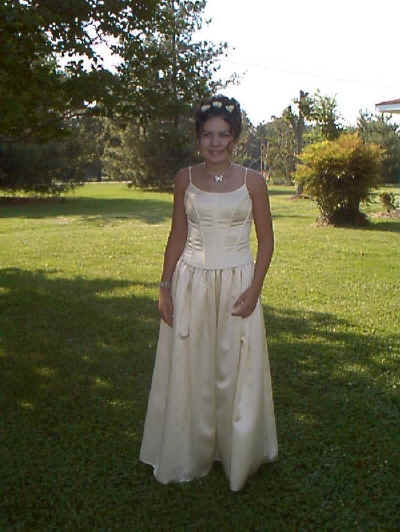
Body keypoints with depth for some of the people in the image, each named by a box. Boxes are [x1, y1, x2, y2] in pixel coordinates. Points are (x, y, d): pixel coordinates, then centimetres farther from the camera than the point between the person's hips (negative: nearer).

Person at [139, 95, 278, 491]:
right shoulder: (185, 178, 3)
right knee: (189, 371, 9)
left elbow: (266, 239, 2)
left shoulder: (252, 181, -2)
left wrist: (254, 288, -8)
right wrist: (165, 287, 1)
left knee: (236, 372, 7)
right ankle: (189, 455, 28)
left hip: (237, 285, -1)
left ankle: (237, 454, 29)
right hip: (191, 284, 2)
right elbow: (177, 236, 7)